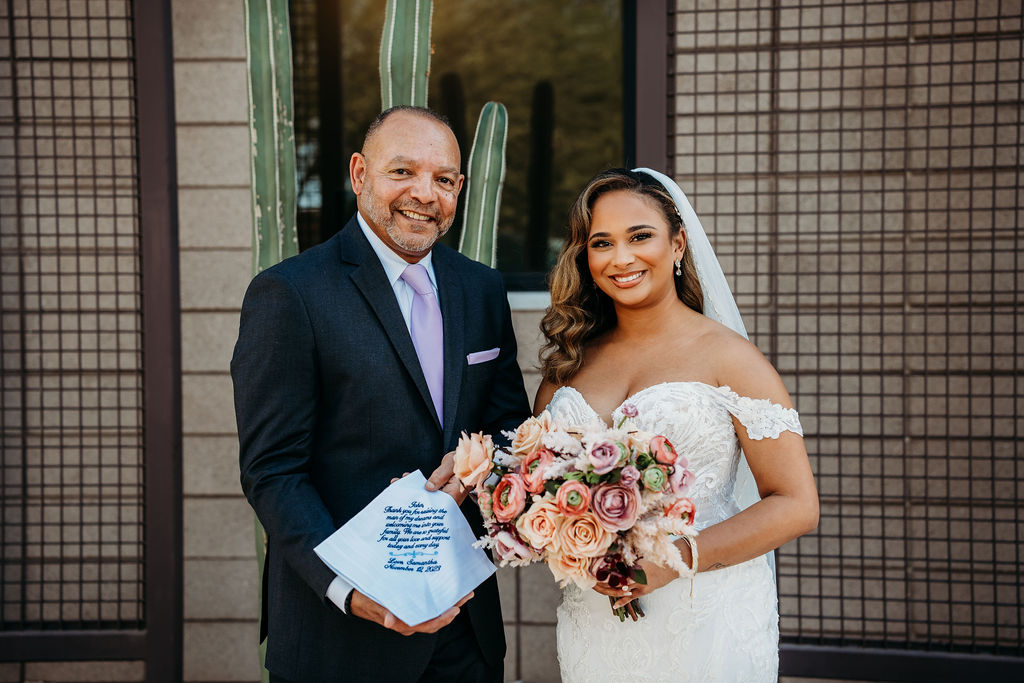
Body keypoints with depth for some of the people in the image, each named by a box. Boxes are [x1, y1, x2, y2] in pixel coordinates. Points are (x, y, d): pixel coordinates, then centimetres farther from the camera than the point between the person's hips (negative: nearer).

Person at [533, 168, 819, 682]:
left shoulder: (727, 356, -6)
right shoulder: (569, 361, 6)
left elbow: (796, 505, -9)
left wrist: (679, 558, -20)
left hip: (706, 623, -3)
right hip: (592, 618, 4)